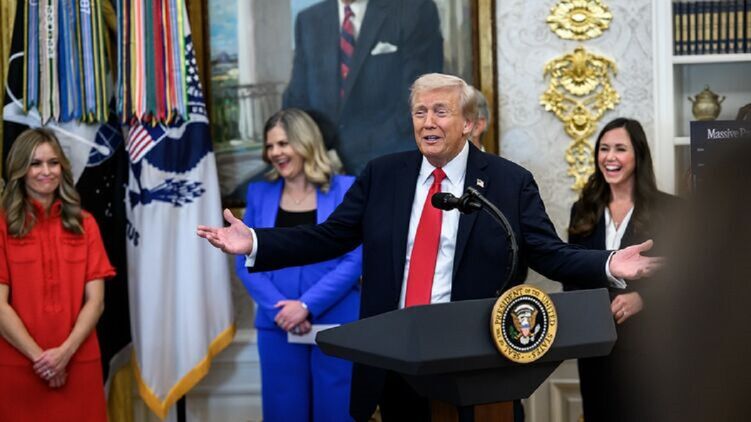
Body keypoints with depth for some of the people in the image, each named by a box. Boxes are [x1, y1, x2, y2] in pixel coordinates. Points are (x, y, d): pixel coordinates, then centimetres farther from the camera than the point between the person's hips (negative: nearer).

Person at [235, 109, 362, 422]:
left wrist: (307, 305, -16)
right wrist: (279, 309, -12)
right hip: (278, 326, 2)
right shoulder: (259, 194, 7)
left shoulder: (346, 190, -2)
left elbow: (355, 259, -8)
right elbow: (246, 262, 3)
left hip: (336, 325, -2)